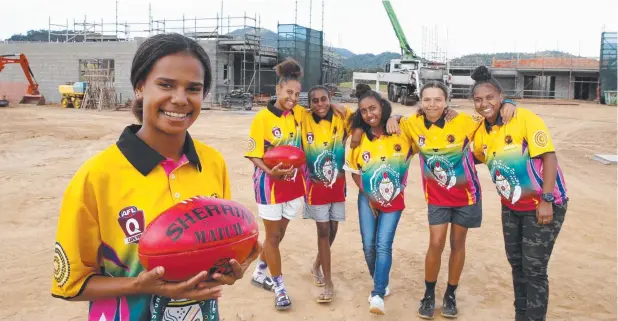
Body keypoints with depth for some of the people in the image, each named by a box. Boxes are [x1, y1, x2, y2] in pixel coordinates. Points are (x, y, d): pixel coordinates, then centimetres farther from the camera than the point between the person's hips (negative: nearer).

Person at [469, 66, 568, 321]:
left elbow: (549, 157, -20)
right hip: (511, 206, 7)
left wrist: (546, 200, -24)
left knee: (534, 268, -3)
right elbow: (477, 158, 19)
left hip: (543, 204, -6)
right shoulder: (481, 132, 0)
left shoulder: (525, 119, -19)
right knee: (516, 264, 16)